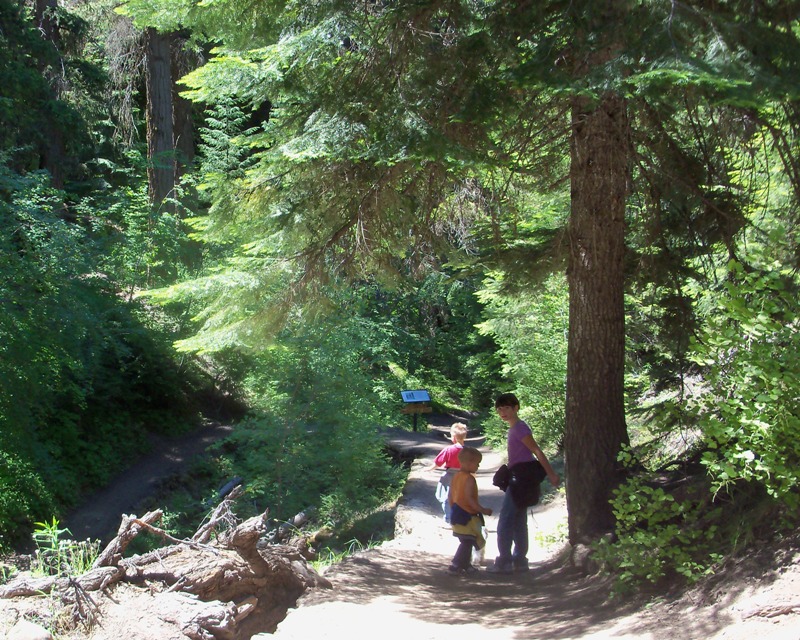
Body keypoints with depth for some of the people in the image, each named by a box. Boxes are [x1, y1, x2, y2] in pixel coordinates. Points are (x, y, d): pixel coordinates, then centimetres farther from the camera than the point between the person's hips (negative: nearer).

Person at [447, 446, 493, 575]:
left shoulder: (456, 476, 10)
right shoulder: (469, 479, -18)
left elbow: (450, 497, 15)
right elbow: (469, 499, -25)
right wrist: (483, 510, -20)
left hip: (456, 514, 10)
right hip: (466, 516, -10)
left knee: (466, 542, 19)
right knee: (467, 542, -5)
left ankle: (466, 565, 27)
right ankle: (454, 566, -8)